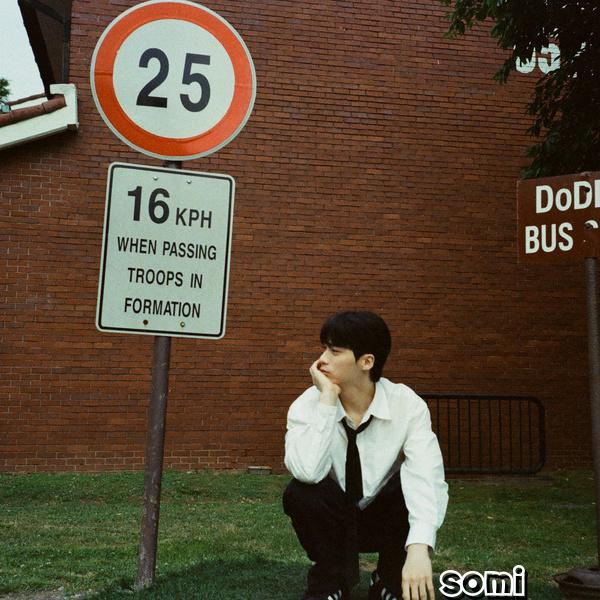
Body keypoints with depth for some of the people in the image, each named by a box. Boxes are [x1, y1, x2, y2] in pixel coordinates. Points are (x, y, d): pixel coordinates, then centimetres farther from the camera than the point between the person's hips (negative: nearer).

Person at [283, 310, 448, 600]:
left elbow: (426, 477, -32)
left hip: (386, 518, 0)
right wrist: (327, 398, -34)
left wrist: (419, 548, -46)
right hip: (331, 521, 0)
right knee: (299, 492, -31)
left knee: (412, 485, -30)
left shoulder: (407, 405, -19)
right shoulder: (307, 405, -18)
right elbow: (307, 472, -36)